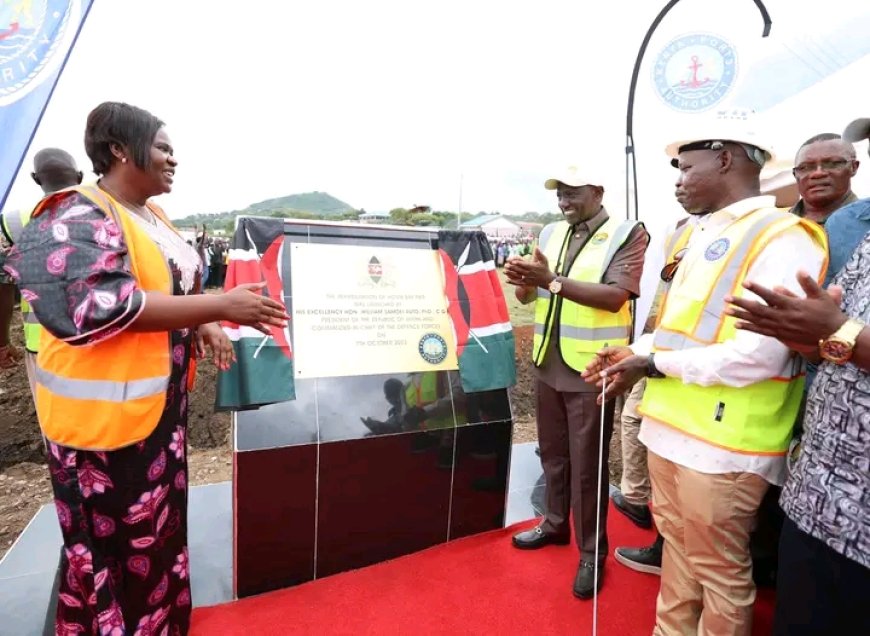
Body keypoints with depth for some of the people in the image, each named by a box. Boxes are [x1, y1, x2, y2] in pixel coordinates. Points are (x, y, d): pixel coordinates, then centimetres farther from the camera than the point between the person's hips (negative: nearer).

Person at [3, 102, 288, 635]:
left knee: (158, 530, 22)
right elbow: (101, 303, -31)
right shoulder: (77, 217, -18)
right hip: (105, 411, -9)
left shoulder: (154, 216, 10)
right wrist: (219, 307, -30)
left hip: (160, 401, 9)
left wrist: (203, 326, -3)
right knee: (114, 546, 9)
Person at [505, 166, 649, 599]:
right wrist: (522, 280, -15)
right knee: (553, 453, 19)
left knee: (587, 464, 6)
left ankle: (592, 552, 23)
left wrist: (553, 280, -26)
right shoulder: (551, 234, 10)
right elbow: (528, 296, 9)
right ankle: (555, 523, 39)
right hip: (548, 363, 6)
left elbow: (615, 296, -19)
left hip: (590, 369, -5)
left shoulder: (627, 234, -6)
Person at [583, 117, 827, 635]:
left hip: (722, 441, -8)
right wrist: (637, 354, 3)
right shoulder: (703, 234, 14)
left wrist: (655, 365, -16)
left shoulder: (783, 238, -13)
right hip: (671, 425, 8)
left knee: (718, 572, 11)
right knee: (677, 550, 22)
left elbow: (760, 355, -22)